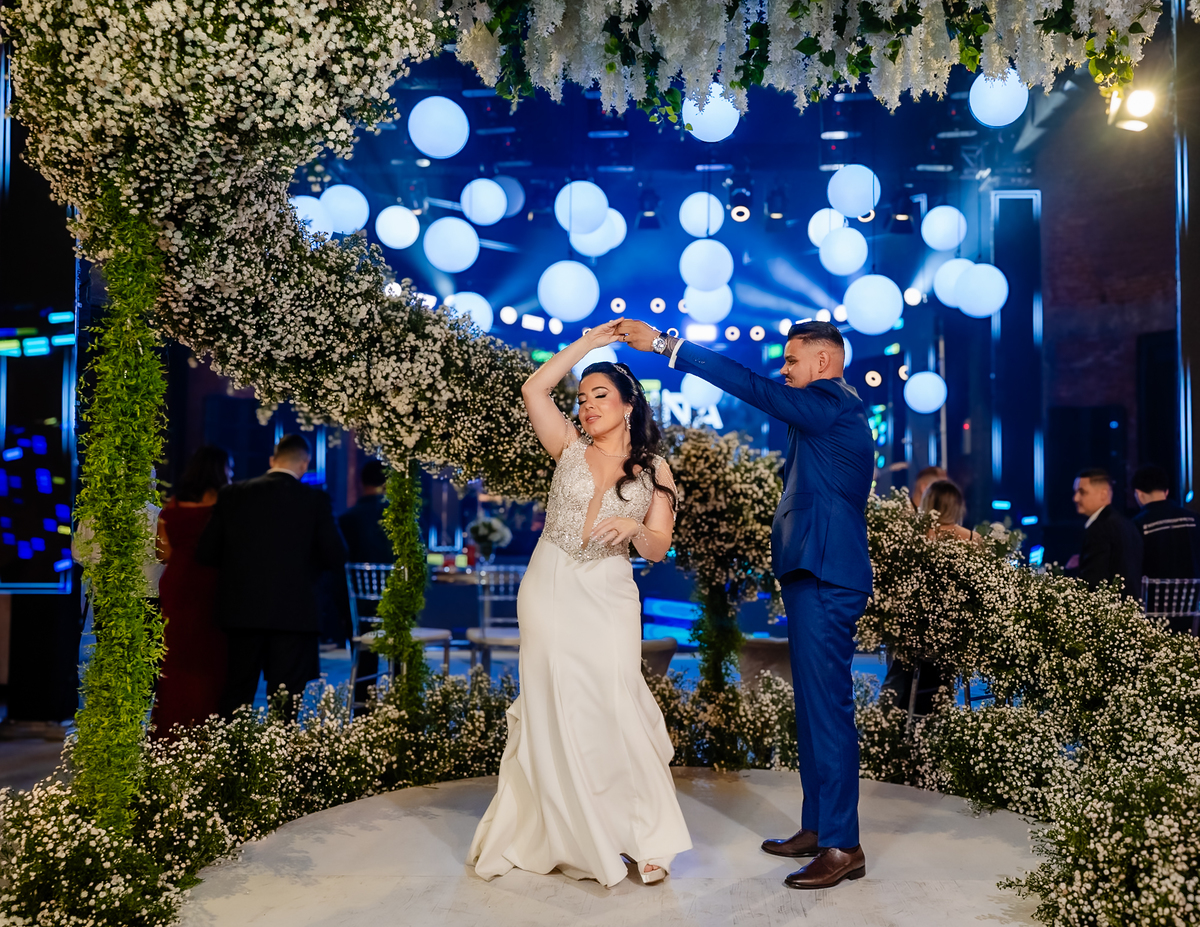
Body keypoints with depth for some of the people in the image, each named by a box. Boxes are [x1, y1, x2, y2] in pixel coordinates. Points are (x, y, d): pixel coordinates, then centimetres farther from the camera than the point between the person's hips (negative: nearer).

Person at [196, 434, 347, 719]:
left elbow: (206, 553, 1)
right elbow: (336, 557, -4)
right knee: (285, 699, 4)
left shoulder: (232, 494, 1)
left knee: (236, 694, 15)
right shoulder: (315, 500, -6)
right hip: (293, 613, -2)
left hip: (241, 609, 3)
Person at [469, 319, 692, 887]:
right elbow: (533, 390, -4)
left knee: (611, 709, -9)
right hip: (550, 590, 1)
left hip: (607, 599, -1)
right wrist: (587, 344, 1)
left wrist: (632, 527, -19)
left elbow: (657, 549, 2)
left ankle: (643, 837, 5)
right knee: (553, 712, 3)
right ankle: (568, 838, 17)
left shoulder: (653, 472, 6)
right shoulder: (570, 449, 7)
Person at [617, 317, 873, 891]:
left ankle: (843, 847, 3)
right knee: (814, 707, 15)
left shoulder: (831, 406, -12)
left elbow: (750, 386, -17)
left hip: (823, 582, -11)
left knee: (827, 708, -6)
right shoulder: (833, 411, 19)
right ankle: (817, 828, 26)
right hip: (814, 578, 11)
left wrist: (663, 344, -16)